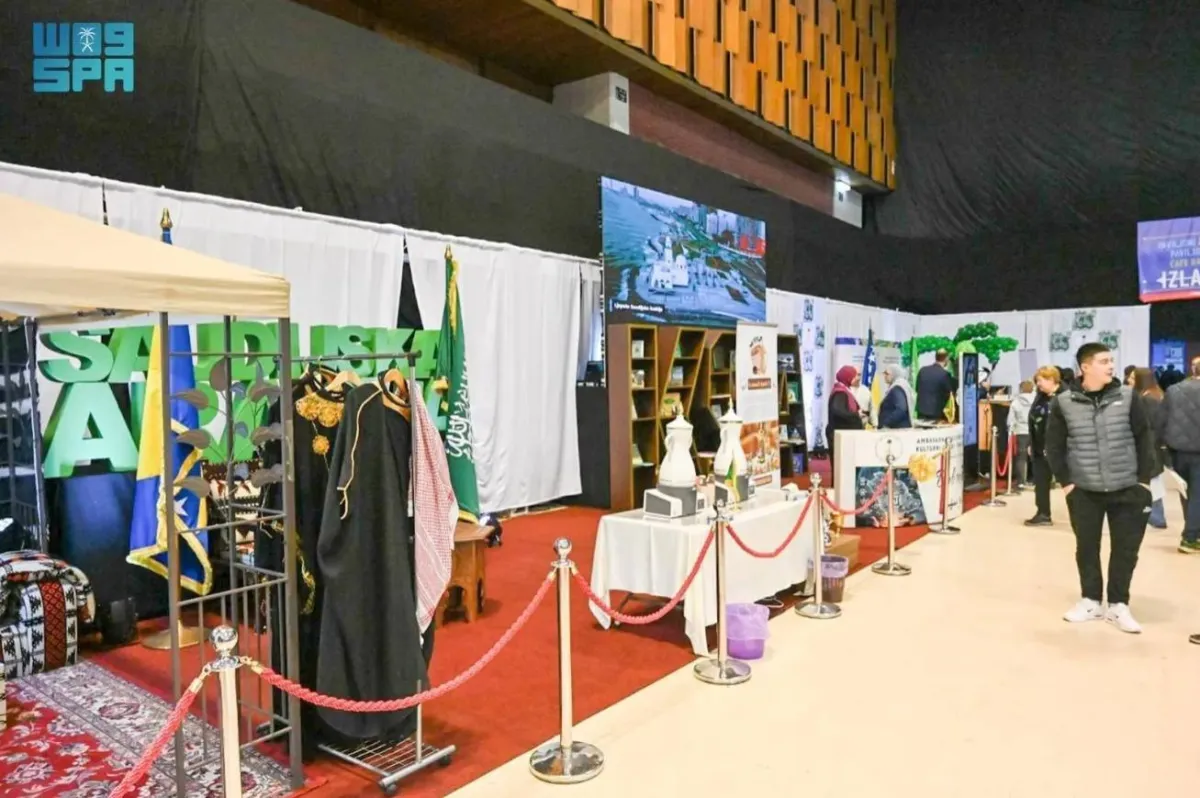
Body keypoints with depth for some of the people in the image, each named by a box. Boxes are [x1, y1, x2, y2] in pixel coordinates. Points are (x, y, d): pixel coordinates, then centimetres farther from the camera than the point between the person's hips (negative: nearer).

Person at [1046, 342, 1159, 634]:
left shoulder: (1128, 397, -3)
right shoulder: (1063, 403, -6)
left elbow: (1145, 438, 1)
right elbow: (1054, 446, 1)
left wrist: (1145, 479, -3)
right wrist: (1065, 481, -3)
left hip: (1127, 489, 1)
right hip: (1084, 491, 0)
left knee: (1126, 549, 6)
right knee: (1086, 547, 10)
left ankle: (1118, 605, 22)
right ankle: (1091, 600, 27)